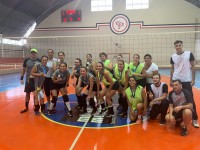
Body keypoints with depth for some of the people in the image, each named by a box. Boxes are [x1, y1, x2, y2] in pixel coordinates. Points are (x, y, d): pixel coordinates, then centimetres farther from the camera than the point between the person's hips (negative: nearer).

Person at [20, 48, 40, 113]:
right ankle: (26, 107, 23)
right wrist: (21, 78, -1)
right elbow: (23, 69, 4)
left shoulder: (39, 61, -4)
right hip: (28, 79, 1)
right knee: (27, 93, 9)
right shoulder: (26, 60, -2)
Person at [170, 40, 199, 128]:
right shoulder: (173, 57, 3)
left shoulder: (189, 54, -5)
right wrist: (171, 80, 9)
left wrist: (193, 79, -6)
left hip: (186, 81, -2)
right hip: (176, 80, 3)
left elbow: (193, 67, -2)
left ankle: (194, 119, 13)